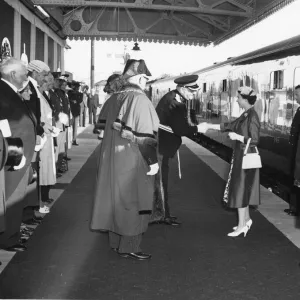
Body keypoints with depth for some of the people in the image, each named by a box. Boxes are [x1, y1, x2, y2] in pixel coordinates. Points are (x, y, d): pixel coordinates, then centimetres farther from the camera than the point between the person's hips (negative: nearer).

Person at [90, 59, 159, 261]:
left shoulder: (114, 99, 5)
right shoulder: (140, 100, -17)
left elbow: (103, 125, 11)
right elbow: (145, 135, -20)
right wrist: (153, 161, -15)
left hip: (111, 158, 8)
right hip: (132, 160, -8)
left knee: (117, 198, 16)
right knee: (134, 201, 2)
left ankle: (116, 241, 26)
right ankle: (129, 247, 7)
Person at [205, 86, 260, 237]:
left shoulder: (252, 117, -19)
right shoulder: (245, 115, 8)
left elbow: (255, 140, -22)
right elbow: (230, 126, 16)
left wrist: (237, 137, -17)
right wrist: (209, 126, 15)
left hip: (245, 158, -9)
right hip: (241, 156, 9)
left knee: (240, 189, -3)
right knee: (243, 189, 16)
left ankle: (242, 224, 4)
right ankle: (246, 219, 27)